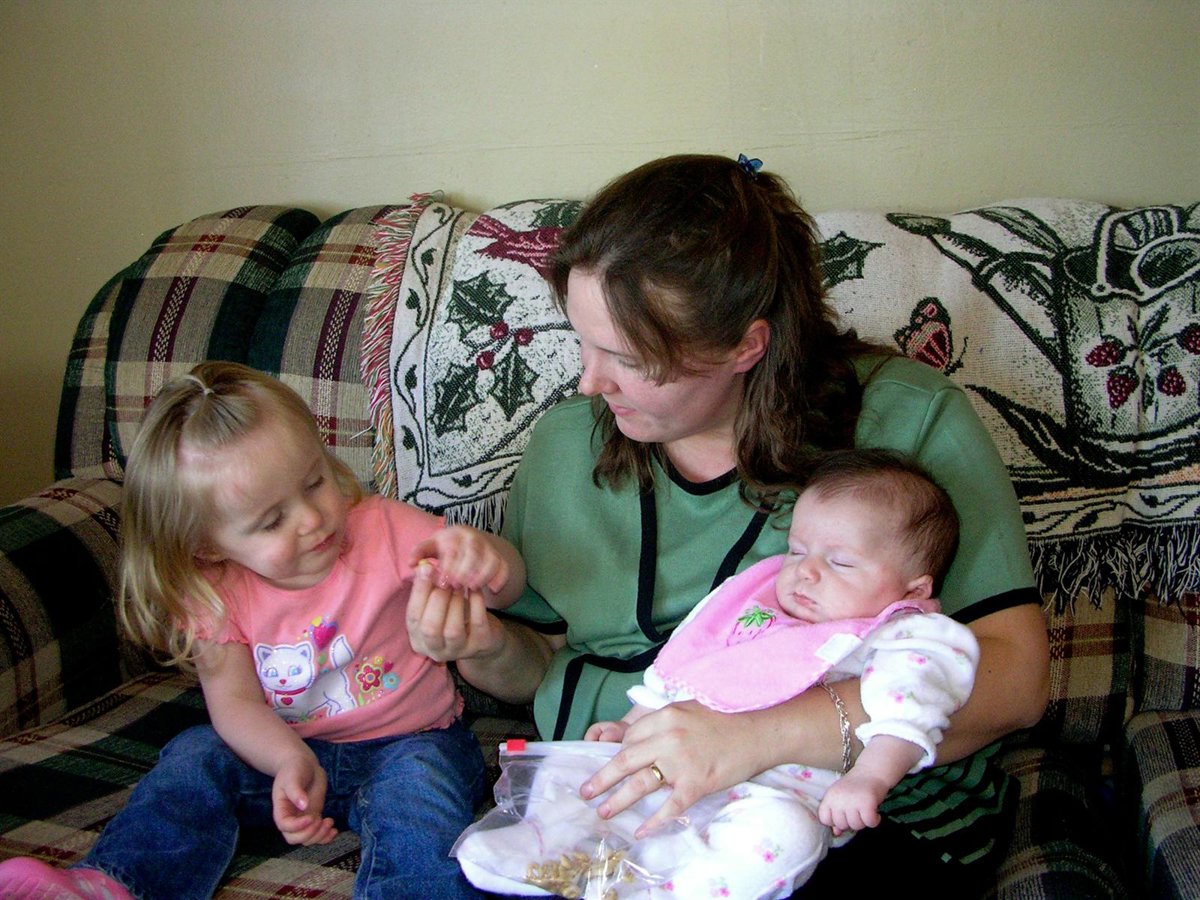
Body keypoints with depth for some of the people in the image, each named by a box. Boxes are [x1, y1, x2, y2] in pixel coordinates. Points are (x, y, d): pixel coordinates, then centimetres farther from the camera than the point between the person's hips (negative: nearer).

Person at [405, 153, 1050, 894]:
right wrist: (490, 649, -8)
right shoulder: (566, 443, 6)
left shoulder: (910, 420, -8)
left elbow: (1013, 673, -16)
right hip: (613, 809, 3)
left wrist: (763, 734, -27)